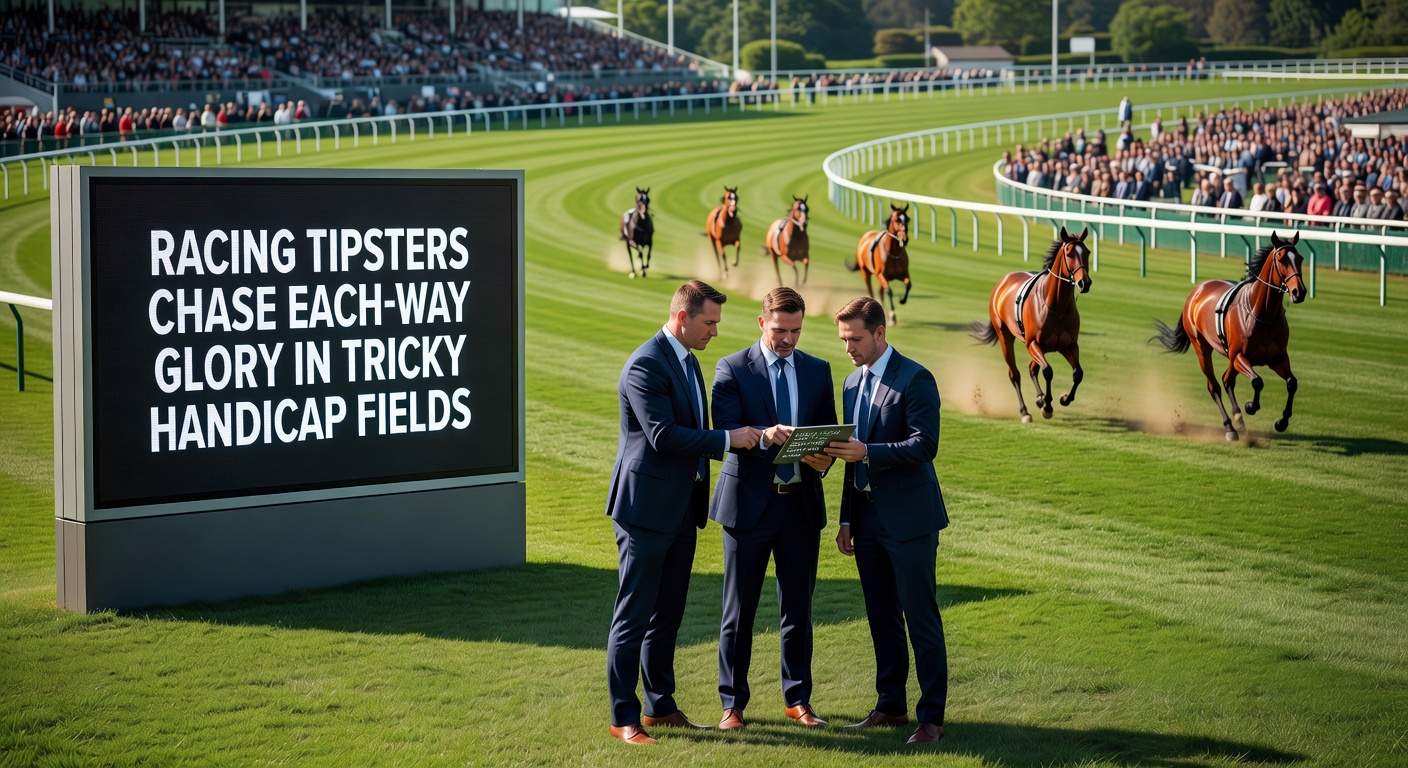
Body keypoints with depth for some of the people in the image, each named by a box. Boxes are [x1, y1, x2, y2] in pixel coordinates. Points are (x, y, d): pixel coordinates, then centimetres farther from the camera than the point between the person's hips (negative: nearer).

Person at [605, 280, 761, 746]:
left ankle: (661, 705, 23)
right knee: (635, 616, -3)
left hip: (681, 509, 9)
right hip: (646, 508, -9)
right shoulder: (646, 365, -17)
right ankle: (624, 717, 2)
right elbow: (663, 435, -24)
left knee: (667, 615, 15)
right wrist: (727, 439, -21)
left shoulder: (687, 361, 14)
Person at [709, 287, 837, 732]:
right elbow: (726, 431, -14)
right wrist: (764, 435, -33)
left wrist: (824, 459, -11)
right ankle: (733, 703, 11)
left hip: (801, 503, 3)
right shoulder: (732, 369, -3)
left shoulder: (818, 371, 9)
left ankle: (797, 699, 21)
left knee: (798, 607, 10)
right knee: (739, 610, 2)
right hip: (749, 501, -3)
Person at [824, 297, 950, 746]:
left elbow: (925, 444, -19)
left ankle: (931, 717, 1)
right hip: (867, 518, 8)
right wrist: (846, 519, 16)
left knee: (921, 621, -3)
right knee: (882, 619, 13)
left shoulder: (914, 380, -11)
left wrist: (867, 452, -27)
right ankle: (891, 705, 22)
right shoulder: (852, 383, 14)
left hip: (908, 519, -8)